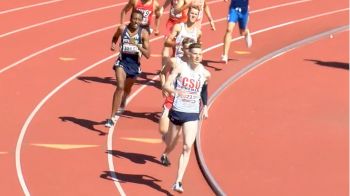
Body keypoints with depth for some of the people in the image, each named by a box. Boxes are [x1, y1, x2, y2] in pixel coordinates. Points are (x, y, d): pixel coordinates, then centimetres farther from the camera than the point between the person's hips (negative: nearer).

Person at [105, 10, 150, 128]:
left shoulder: (143, 33, -12)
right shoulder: (122, 28, -9)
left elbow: (148, 55, -15)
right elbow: (115, 37, 17)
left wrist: (137, 45, -27)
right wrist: (113, 44, -3)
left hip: (134, 64, 2)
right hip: (122, 61, -2)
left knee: (127, 88, 24)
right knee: (120, 86, -22)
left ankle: (122, 105, 59)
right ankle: (112, 118, -22)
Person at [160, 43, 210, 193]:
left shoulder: (205, 74, -1)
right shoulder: (180, 68, -10)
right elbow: (166, 85, -18)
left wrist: (205, 106, 17)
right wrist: (176, 91, -37)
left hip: (193, 114, 1)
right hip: (177, 111, -1)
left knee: (187, 147, -13)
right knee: (171, 143, 19)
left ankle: (178, 182, -13)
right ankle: (165, 155, 58)